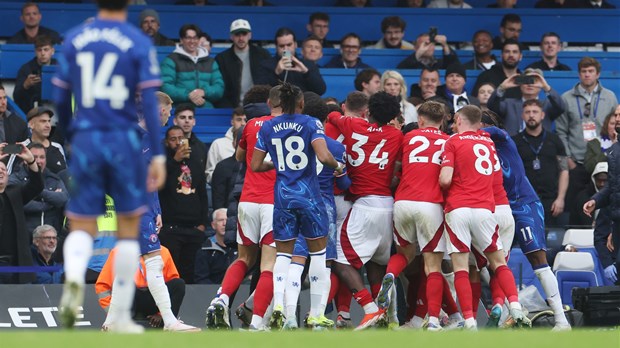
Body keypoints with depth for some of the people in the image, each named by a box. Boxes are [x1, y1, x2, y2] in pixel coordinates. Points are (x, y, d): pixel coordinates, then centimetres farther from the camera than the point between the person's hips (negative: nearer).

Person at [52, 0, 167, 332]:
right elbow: (149, 100, -8)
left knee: (82, 226, 5)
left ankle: (74, 278, -30)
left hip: (85, 141, 1)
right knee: (128, 227, 11)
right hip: (123, 142, -1)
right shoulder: (138, 43, -3)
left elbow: (61, 96, 8)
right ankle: (121, 316, 11)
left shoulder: (74, 39, 5)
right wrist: (158, 155, -7)